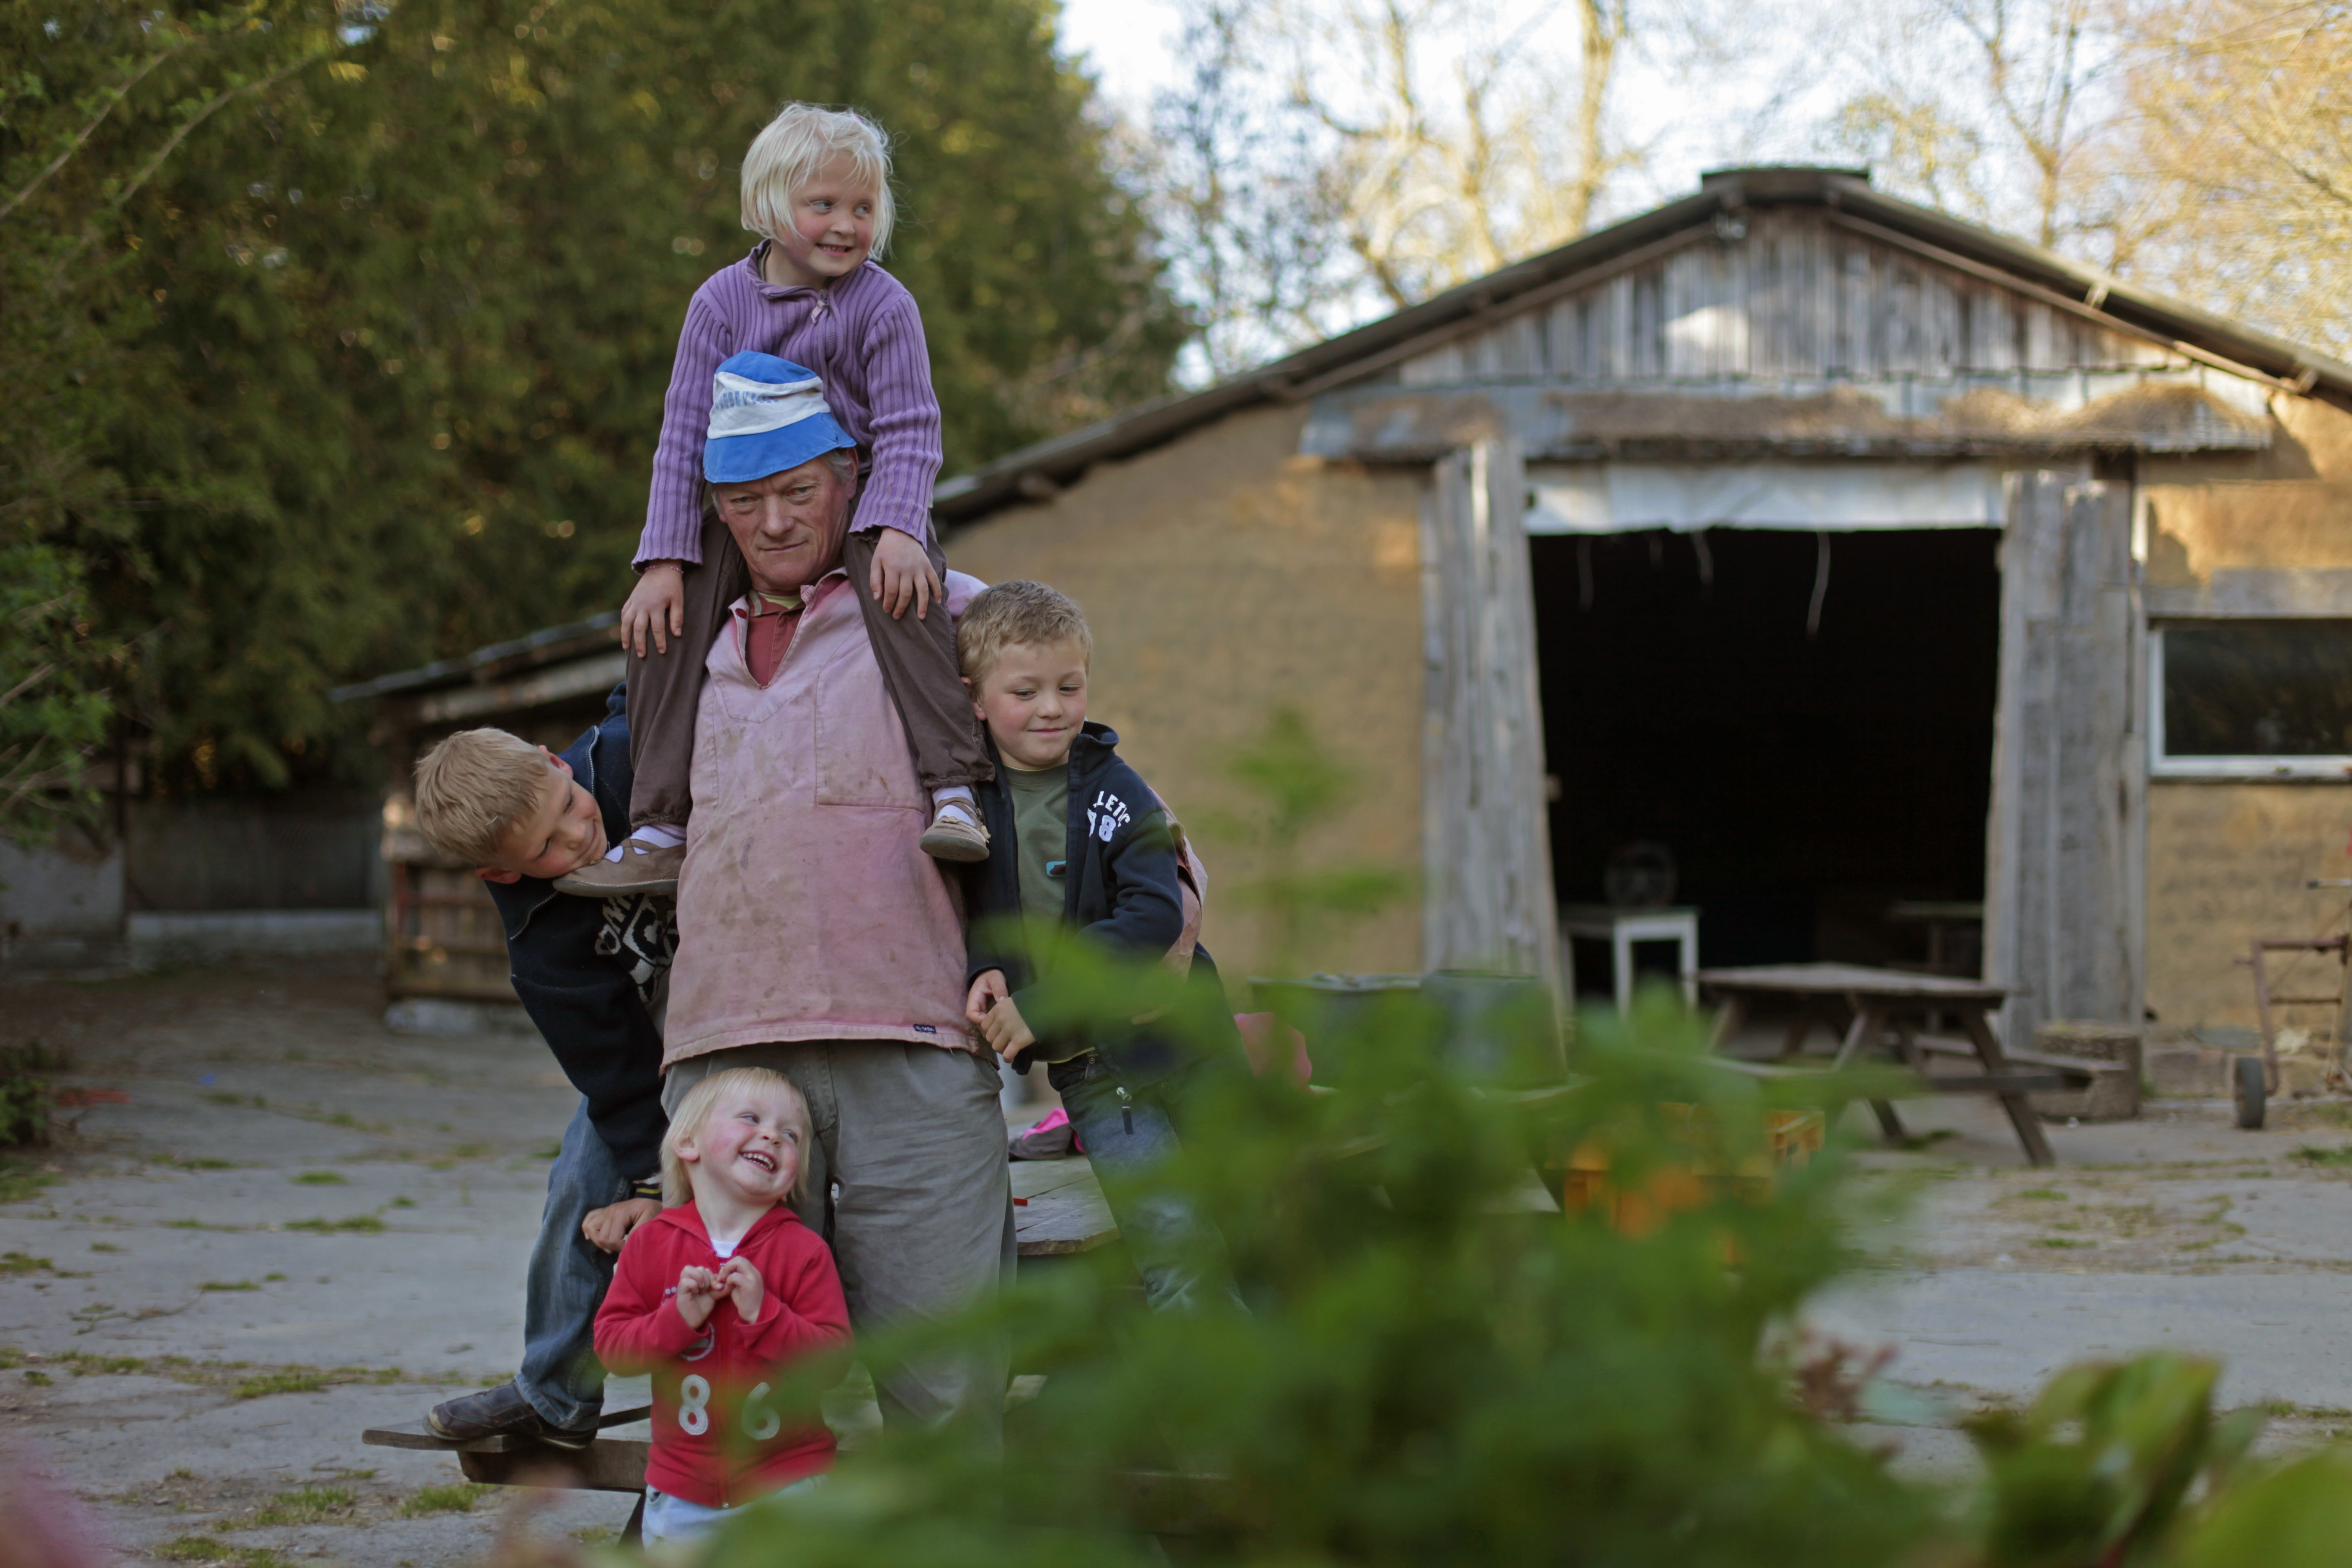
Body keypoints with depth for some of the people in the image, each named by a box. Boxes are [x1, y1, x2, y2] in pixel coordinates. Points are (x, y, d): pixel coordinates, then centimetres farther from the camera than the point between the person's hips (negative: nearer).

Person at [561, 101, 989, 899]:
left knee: (897, 585, -34)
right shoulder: (723, 302, -3)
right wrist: (665, 559, -14)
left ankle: (954, 793, -35)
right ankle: (660, 829, -15)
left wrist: (898, 529, -30)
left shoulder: (883, 305, -8)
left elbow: (907, 430, -11)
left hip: (863, 499, -3)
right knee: (666, 608, -20)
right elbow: (685, 435, -5)